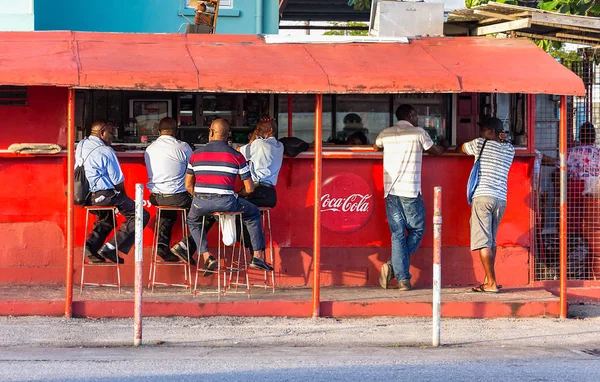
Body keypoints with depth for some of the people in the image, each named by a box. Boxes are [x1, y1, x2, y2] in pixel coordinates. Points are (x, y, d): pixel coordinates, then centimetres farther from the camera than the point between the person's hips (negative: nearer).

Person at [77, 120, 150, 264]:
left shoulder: (81, 146, 10)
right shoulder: (105, 151, -15)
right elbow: (118, 181, -11)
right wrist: (123, 196, 8)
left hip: (83, 196, 9)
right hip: (102, 195, -9)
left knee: (106, 218, 36)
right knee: (141, 216, -5)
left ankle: (91, 244, 12)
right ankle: (110, 248, -10)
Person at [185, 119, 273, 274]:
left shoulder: (196, 154, 7)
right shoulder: (236, 156, 2)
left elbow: (188, 185, 12)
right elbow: (249, 188, 4)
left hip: (201, 203, 1)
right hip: (226, 203, -1)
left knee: (193, 220, 35)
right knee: (253, 214, 26)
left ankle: (206, 257, 18)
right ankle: (258, 256, 21)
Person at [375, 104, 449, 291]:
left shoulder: (385, 134, 11)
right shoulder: (418, 133, 0)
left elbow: (375, 147, 33)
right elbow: (436, 151, 14)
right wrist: (444, 146, 37)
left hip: (390, 191, 4)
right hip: (410, 191, -4)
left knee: (397, 234, 4)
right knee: (416, 230, 11)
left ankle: (403, 279, -5)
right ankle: (394, 266, -5)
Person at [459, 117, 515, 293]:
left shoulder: (481, 144, 2)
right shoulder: (509, 149, 14)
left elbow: (461, 148, 22)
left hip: (483, 197, -6)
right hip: (501, 199, 6)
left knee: (483, 242, -7)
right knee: (491, 242, 16)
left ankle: (492, 283, -13)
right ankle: (489, 281, 17)